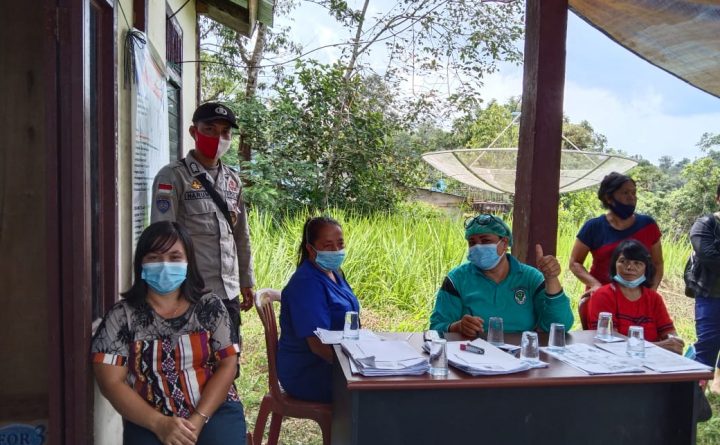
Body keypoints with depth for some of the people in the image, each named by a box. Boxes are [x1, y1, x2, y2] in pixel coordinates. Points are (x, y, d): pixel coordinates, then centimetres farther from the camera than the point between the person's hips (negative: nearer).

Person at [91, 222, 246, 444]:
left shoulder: (209, 306, 2)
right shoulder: (121, 315, 0)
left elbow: (227, 365, -1)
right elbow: (111, 382, -4)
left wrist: (198, 420, -13)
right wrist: (159, 423, -15)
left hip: (214, 410, 1)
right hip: (151, 421, -1)